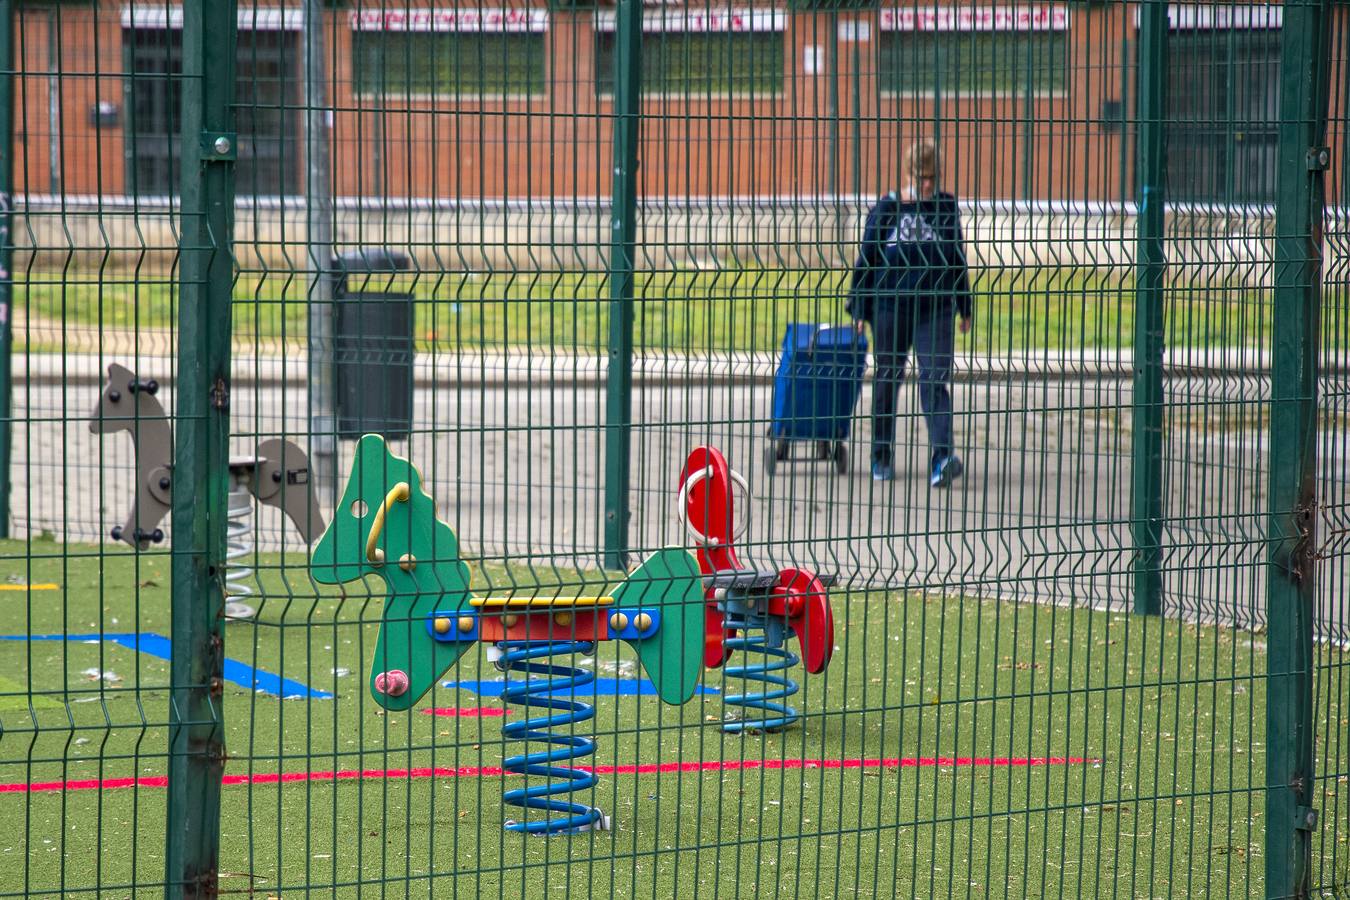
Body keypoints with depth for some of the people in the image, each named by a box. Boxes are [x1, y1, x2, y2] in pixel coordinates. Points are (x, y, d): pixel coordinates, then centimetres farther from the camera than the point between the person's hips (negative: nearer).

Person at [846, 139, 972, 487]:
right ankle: (882, 456, 24)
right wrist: (859, 309, 1)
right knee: (887, 379, 10)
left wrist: (964, 307, 15)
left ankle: (942, 457, -20)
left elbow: (958, 259, 14)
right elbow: (866, 259, 3)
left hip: (936, 308, 0)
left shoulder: (947, 207, 6)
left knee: (934, 379, -11)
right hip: (890, 307, 0)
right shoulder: (886, 209, 0)